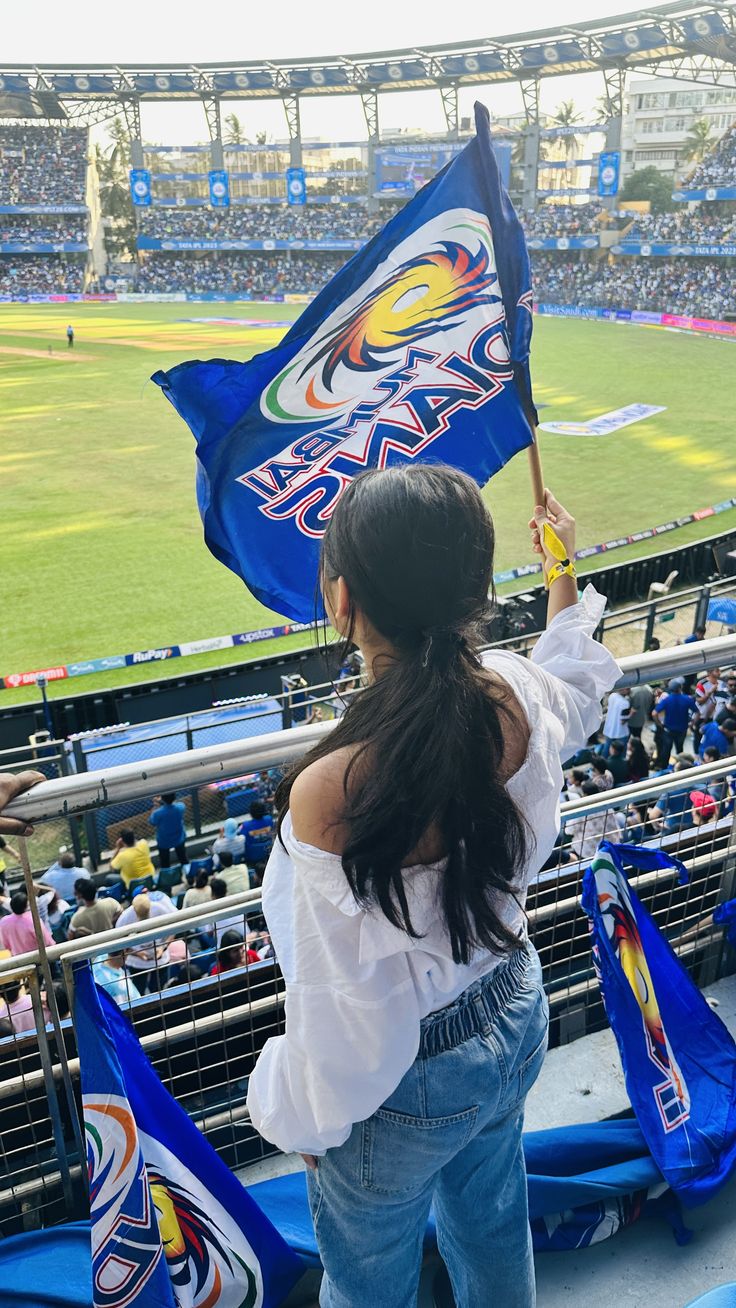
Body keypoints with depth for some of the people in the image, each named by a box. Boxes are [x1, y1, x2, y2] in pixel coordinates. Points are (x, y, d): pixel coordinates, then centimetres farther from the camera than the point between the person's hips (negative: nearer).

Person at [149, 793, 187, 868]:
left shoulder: (158, 813, -37)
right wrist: (162, 802, -6)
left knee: (165, 864, 23)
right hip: (179, 839, 3)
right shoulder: (180, 807, -29)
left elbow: (152, 822, -13)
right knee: (183, 859, 28)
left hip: (164, 842, -2)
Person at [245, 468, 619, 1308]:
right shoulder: (521, 699, -22)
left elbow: (343, 998, -26)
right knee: (492, 1226, 35)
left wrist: (305, 1116, -5)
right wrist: (563, 573, 23)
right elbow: (578, 682, 6)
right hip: (515, 1021, 5)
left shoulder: (329, 793, -40)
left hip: (403, 1082, -5)